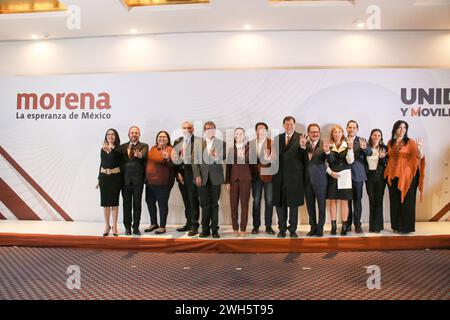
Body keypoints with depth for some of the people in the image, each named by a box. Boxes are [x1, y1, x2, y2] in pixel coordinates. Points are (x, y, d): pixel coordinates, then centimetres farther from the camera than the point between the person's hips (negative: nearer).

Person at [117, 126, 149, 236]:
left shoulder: (144, 146, 4)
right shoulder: (123, 146, 13)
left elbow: (143, 154, -18)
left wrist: (139, 155, -41)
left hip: (138, 180, -2)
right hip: (125, 180, 2)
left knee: (137, 204, 4)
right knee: (126, 204, 7)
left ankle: (136, 227, 15)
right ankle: (127, 227, 18)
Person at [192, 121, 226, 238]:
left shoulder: (221, 143, 6)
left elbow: (223, 158, -2)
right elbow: (195, 161, 3)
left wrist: (216, 156, -22)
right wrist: (197, 176, -5)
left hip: (215, 177, 0)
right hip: (203, 178, 1)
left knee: (214, 204, 5)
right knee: (205, 204, 4)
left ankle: (214, 229, 12)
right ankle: (205, 229, 13)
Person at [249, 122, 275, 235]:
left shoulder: (272, 143, -1)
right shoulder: (250, 143, 8)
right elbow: (248, 159, 8)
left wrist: (269, 158, -33)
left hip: (268, 175, -2)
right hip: (255, 176, 2)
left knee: (269, 201, 3)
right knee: (256, 201, 5)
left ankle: (268, 226, 14)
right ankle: (256, 226, 14)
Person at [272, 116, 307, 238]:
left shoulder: (300, 138, -1)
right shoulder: (278, 138, 11)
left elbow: (304, 157, -14)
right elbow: (275, 154, 12)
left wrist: (303, 147, -33)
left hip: (294, 176, -3)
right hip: (280, 176, 3)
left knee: (294, 204, 6)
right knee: (279, 204, 8)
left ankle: (293, 229, 19)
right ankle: (282, 229, 20)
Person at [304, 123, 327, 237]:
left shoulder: (324, 145, -6)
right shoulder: (304, 145, 3)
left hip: (320, 180, -3)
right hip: (307, 180, 3)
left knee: (321, 206, 7)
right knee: (310, 206, 13)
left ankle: (320, 228, 20)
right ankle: (313, 227, 27)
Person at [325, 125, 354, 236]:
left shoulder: (347, 146, 2)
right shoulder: (328, 146, 2)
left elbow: (350, 161, -9)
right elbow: (325, 163, 1)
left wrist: (350, 148, -20)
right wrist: (331, 172, -14)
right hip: (332, 177, 1)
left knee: (344, 202, 3)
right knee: (333, 201, 5)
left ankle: (344, 226, 10)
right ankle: (333, 226, 12)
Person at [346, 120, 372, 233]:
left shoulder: (362, 141, 5)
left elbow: (370, 153, -13)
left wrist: (364, 148, -32)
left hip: (358, 175, 0)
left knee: (357, 200, 5)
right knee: (347, 200, 7)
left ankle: (357, 224, 14)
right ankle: (347, 224, 18)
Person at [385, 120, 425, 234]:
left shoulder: (410, 142, -4)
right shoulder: (390, 143, 9)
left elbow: (419, 157, -15)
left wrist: (420, 150, -32)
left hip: (406, 177, -4)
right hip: (393, 176, 4)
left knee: (406, 201, 1)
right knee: (395, 202, 9)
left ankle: (406, 227, 11)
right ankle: (396, 226, 19)